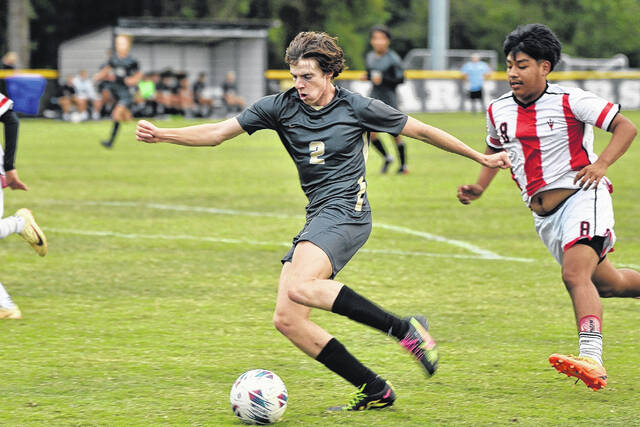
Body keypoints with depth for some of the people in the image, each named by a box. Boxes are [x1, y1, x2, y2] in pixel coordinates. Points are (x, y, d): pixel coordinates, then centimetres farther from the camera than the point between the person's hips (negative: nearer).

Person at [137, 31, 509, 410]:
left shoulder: (357, 108, -3)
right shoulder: (281, 107, 7)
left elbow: (421, 131, 7)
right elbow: (218, 132, 4)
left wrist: (482, 158, 12)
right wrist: (161, 135, -10)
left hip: (346, 210, -7)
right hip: (318, 218, 7)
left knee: (300, 287, -32)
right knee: (287, 320, -5)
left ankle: (406, 329, -24)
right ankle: (374, 391, 2)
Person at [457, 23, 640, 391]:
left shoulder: (570, 101, -9)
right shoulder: (499, 111, 8)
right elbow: (495, 151, 28)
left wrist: (602, 164, -21)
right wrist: (479, 189, 12)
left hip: (581, 196, -7)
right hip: (544, 216, 7)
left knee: (575, 274, -27)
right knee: (606, 284, 12)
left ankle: (591, 360, -38)